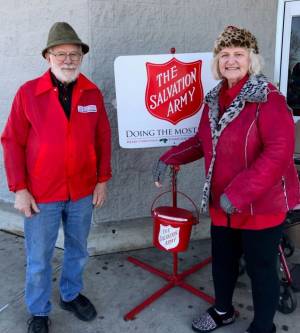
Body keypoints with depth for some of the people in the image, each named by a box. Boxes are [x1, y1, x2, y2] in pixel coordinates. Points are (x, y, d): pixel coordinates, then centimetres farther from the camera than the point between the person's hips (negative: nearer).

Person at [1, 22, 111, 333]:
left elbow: (103, 138, 5)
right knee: (38, 260, 11)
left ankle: (71, 295, 45)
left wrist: (102, 179, 3)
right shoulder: (28, 92, -8)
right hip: (41, 194, -3)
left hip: (82, 192, 3)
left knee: (78, 250, 20)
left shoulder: (92, 93, 0)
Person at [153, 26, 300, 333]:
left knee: (260, 268, 9)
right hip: (222, 203, 7)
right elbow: (202, 141, 18)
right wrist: (169, 158, 5)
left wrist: (239, 194, -27)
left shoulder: (268, 98, -17)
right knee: (222, 260, 21)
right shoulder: (214, 99, 7)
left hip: (261, 204, -7)